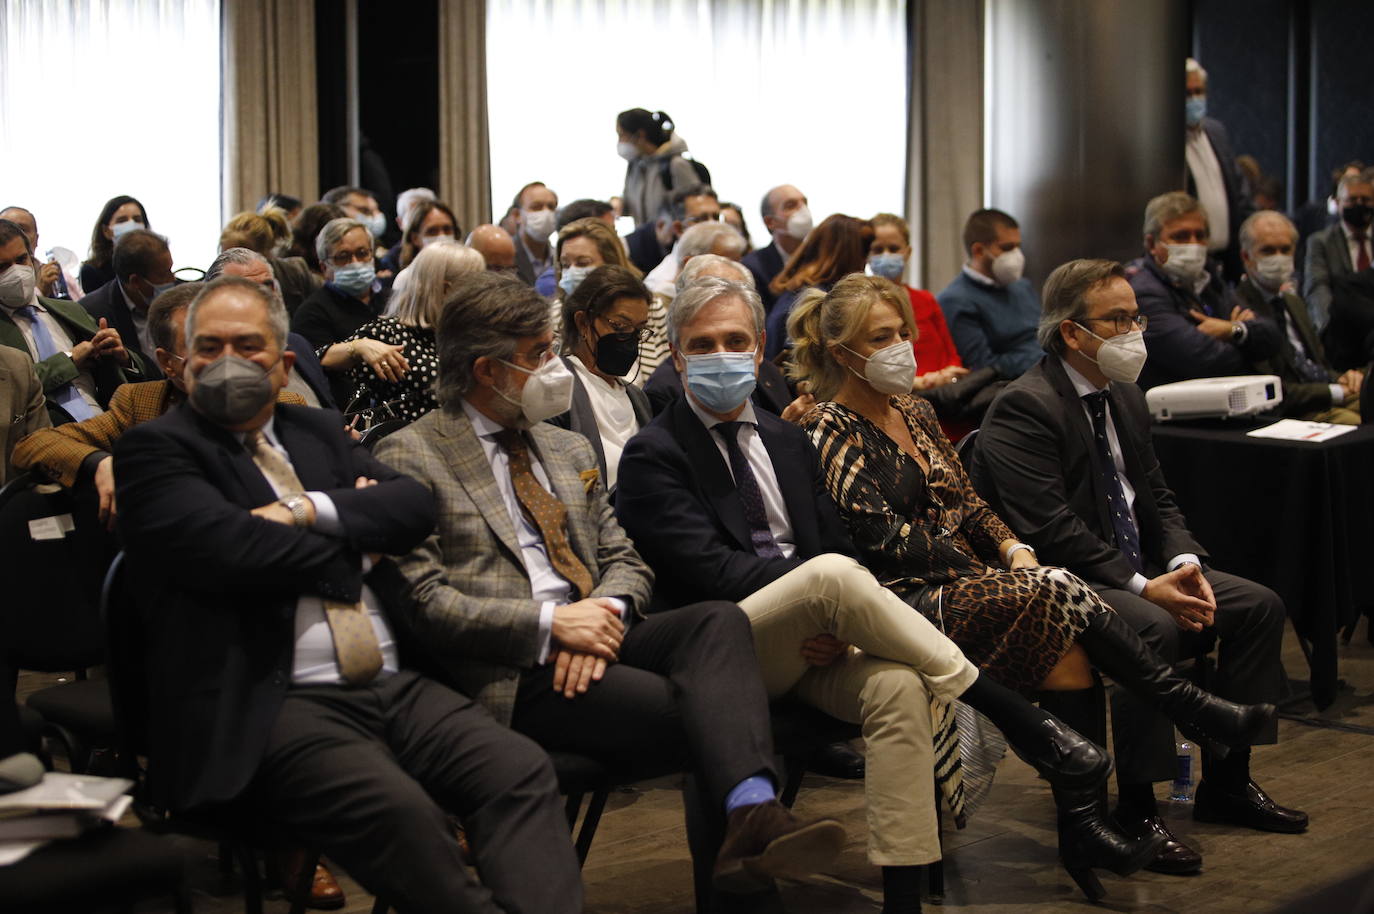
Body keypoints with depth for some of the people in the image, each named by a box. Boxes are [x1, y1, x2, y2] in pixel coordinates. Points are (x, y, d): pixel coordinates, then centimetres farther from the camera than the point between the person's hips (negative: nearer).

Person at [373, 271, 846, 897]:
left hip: (589, 636, 6)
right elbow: (422, 600, -8)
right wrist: (550, 623, -16)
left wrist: (603, 613, -7)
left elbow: (624, 562, 19)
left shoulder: (570, 451, 24)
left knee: (719, 620, -26)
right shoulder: (410, 458, 2)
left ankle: (750, 815, -45)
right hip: (506, 675, -6)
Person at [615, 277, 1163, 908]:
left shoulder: (787, 441, 21)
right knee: (831, 574, -34)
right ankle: (1027, 727, -27)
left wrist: (841, 622, -9)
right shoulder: (652, 456, 1)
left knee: (898, 686, -29)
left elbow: (838, 544, 15)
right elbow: (711, 570, -11)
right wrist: (836, 597, -17)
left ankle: (903, 899, -32)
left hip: (813, 639, 5)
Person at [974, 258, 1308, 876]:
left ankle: (1226, 783, 7)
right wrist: (1143, 588, -25)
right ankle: (1136, 810, -22)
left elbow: (1156, 496, 15)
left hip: (1134, 572, 9)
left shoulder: (1125, 397, 13)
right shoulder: (1024, 408, -16)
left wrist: (1184, 563, -6)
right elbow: (1050, 529, -23)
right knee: (1153, 628, -34)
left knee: (1258, 606, -2)